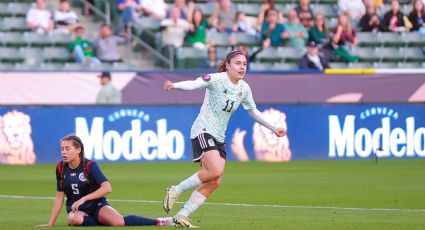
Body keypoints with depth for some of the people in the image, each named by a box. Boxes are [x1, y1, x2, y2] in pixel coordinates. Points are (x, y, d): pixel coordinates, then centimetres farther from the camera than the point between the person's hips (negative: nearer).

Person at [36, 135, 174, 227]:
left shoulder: (90, 165, -12)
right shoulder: (61, 168, -2)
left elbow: (107, 188, -24)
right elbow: (59, 197, 4)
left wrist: (83, 199, -28)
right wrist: (50, 224, 1)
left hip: (96, 206, -2)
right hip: (76, 209, 3)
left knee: (118, 222, -30)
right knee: (74, 219, -38)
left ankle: (159, 222, -12)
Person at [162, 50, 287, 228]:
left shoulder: (244, 88, 8)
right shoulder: (217, 79, -13)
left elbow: (253, 112, 24)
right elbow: (194, 84, -30)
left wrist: (274, 129, 27)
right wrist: (174, 85, -49)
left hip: (219, 138, 8)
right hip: (203, 131, -8)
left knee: (214, 182, -2)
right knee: (215, 171, -26)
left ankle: (181, 217, 3)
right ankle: (175, 191, -9)